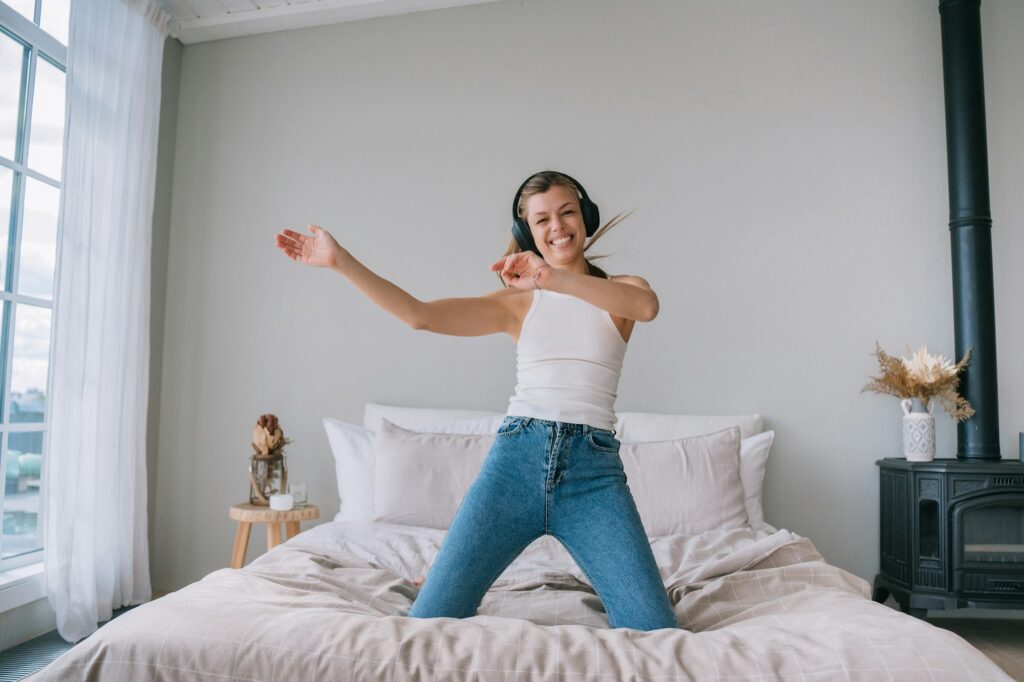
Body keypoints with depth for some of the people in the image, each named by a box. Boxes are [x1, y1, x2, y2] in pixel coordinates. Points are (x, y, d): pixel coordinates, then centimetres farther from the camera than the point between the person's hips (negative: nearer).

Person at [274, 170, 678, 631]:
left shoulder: (622, 290, 12)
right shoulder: (517, 302, 13)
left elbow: (647, 306, -14)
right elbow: (419, 315, 1)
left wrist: (555, 278, -26)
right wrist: (340, 260, -7)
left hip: (594, 471, 0)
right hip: (516, 459, 1)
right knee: (430, 620, -3)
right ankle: (439, 579, 30)